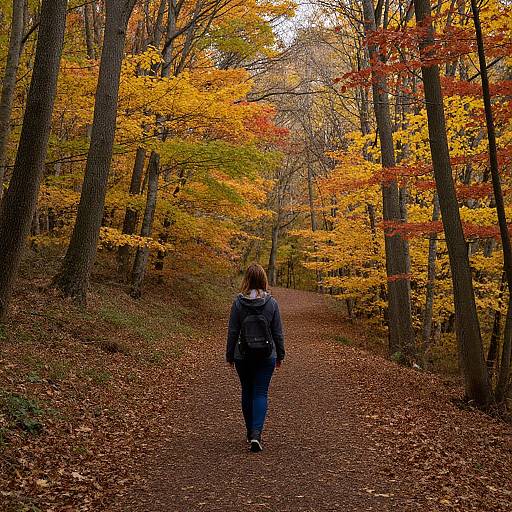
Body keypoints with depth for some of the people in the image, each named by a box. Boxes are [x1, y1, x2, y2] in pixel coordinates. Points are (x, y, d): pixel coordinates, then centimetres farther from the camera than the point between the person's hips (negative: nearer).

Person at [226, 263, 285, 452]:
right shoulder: (271, 303, -7)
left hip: (243, 357, 1)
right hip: (266, 357, 0)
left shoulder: (238, 302, -8)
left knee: (247, 392, 15)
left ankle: (251, 433, 25)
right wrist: (280, 355, 10)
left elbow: (232, 331, -4)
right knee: (261, 394, 3)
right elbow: (278, 332, -2)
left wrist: (229, 355, 7)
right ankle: (256, 433, -13)